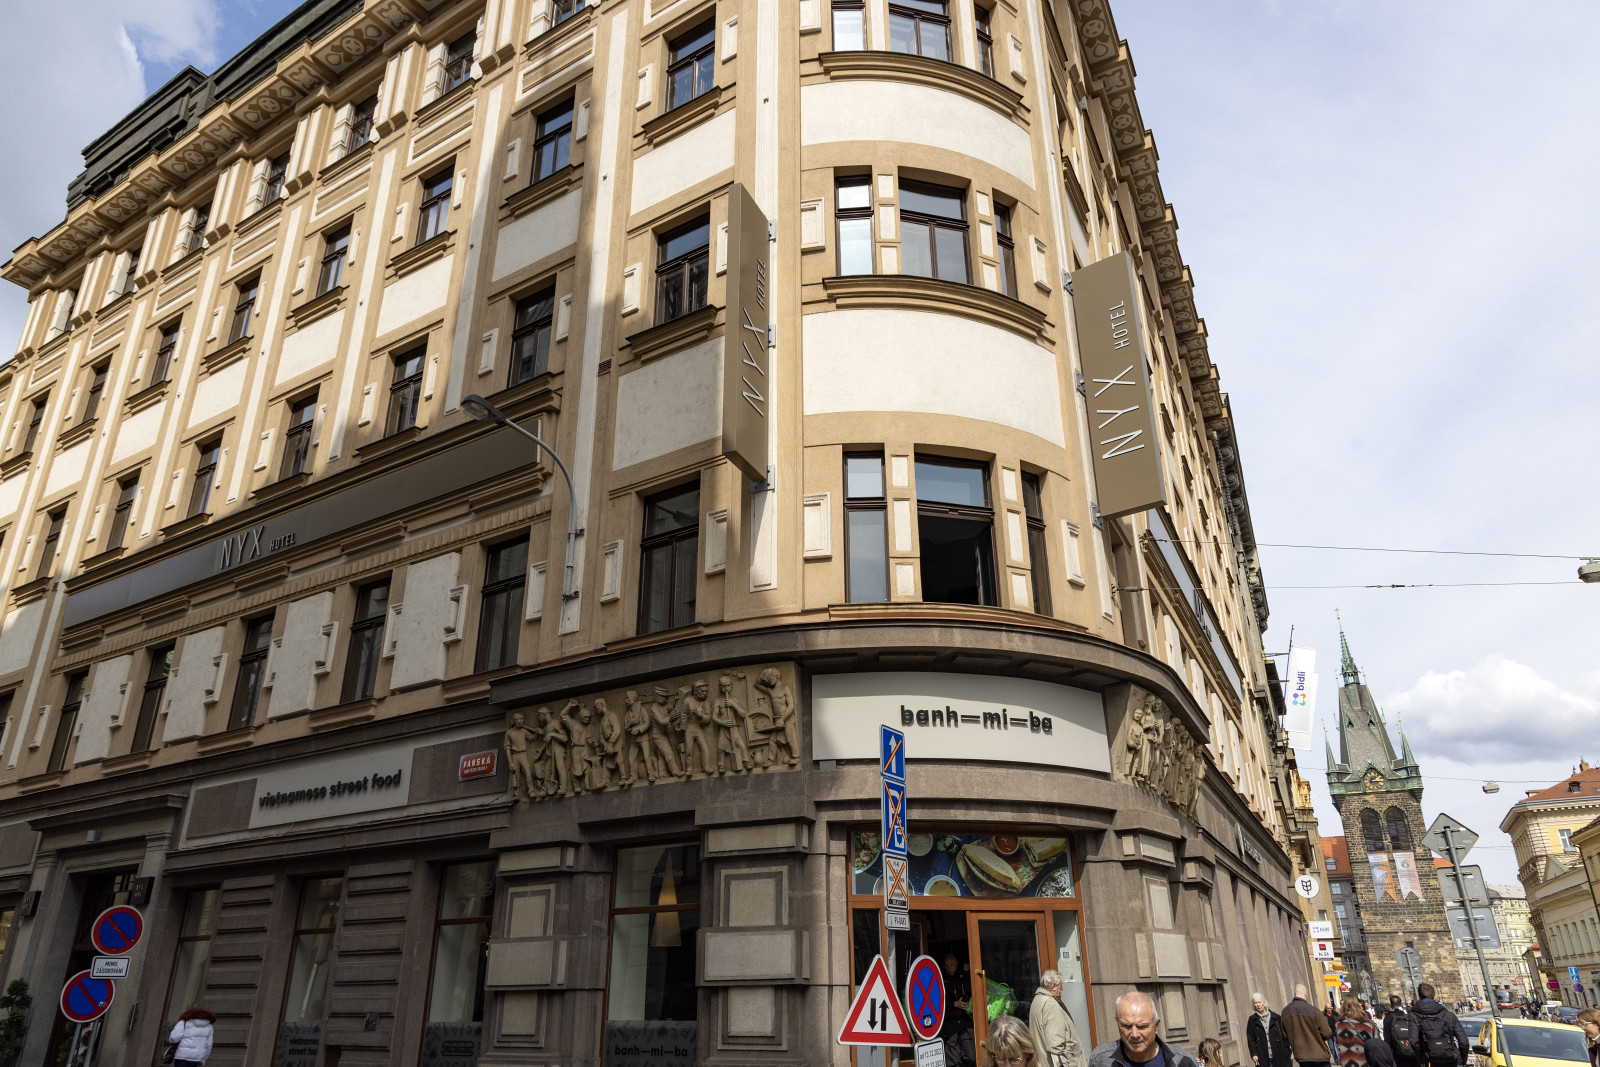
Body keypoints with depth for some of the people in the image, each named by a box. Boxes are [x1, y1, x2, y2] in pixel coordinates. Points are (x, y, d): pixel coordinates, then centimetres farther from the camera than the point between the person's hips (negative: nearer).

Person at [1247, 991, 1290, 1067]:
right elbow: (1250, 1039, 4)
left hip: (1279, 1058, 1)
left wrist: (1286, 1054, -1)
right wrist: (1253, 1054, -9)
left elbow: (1284, 1036, 7)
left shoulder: (1277, 1018, 7)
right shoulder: (1252, 1020, 6)